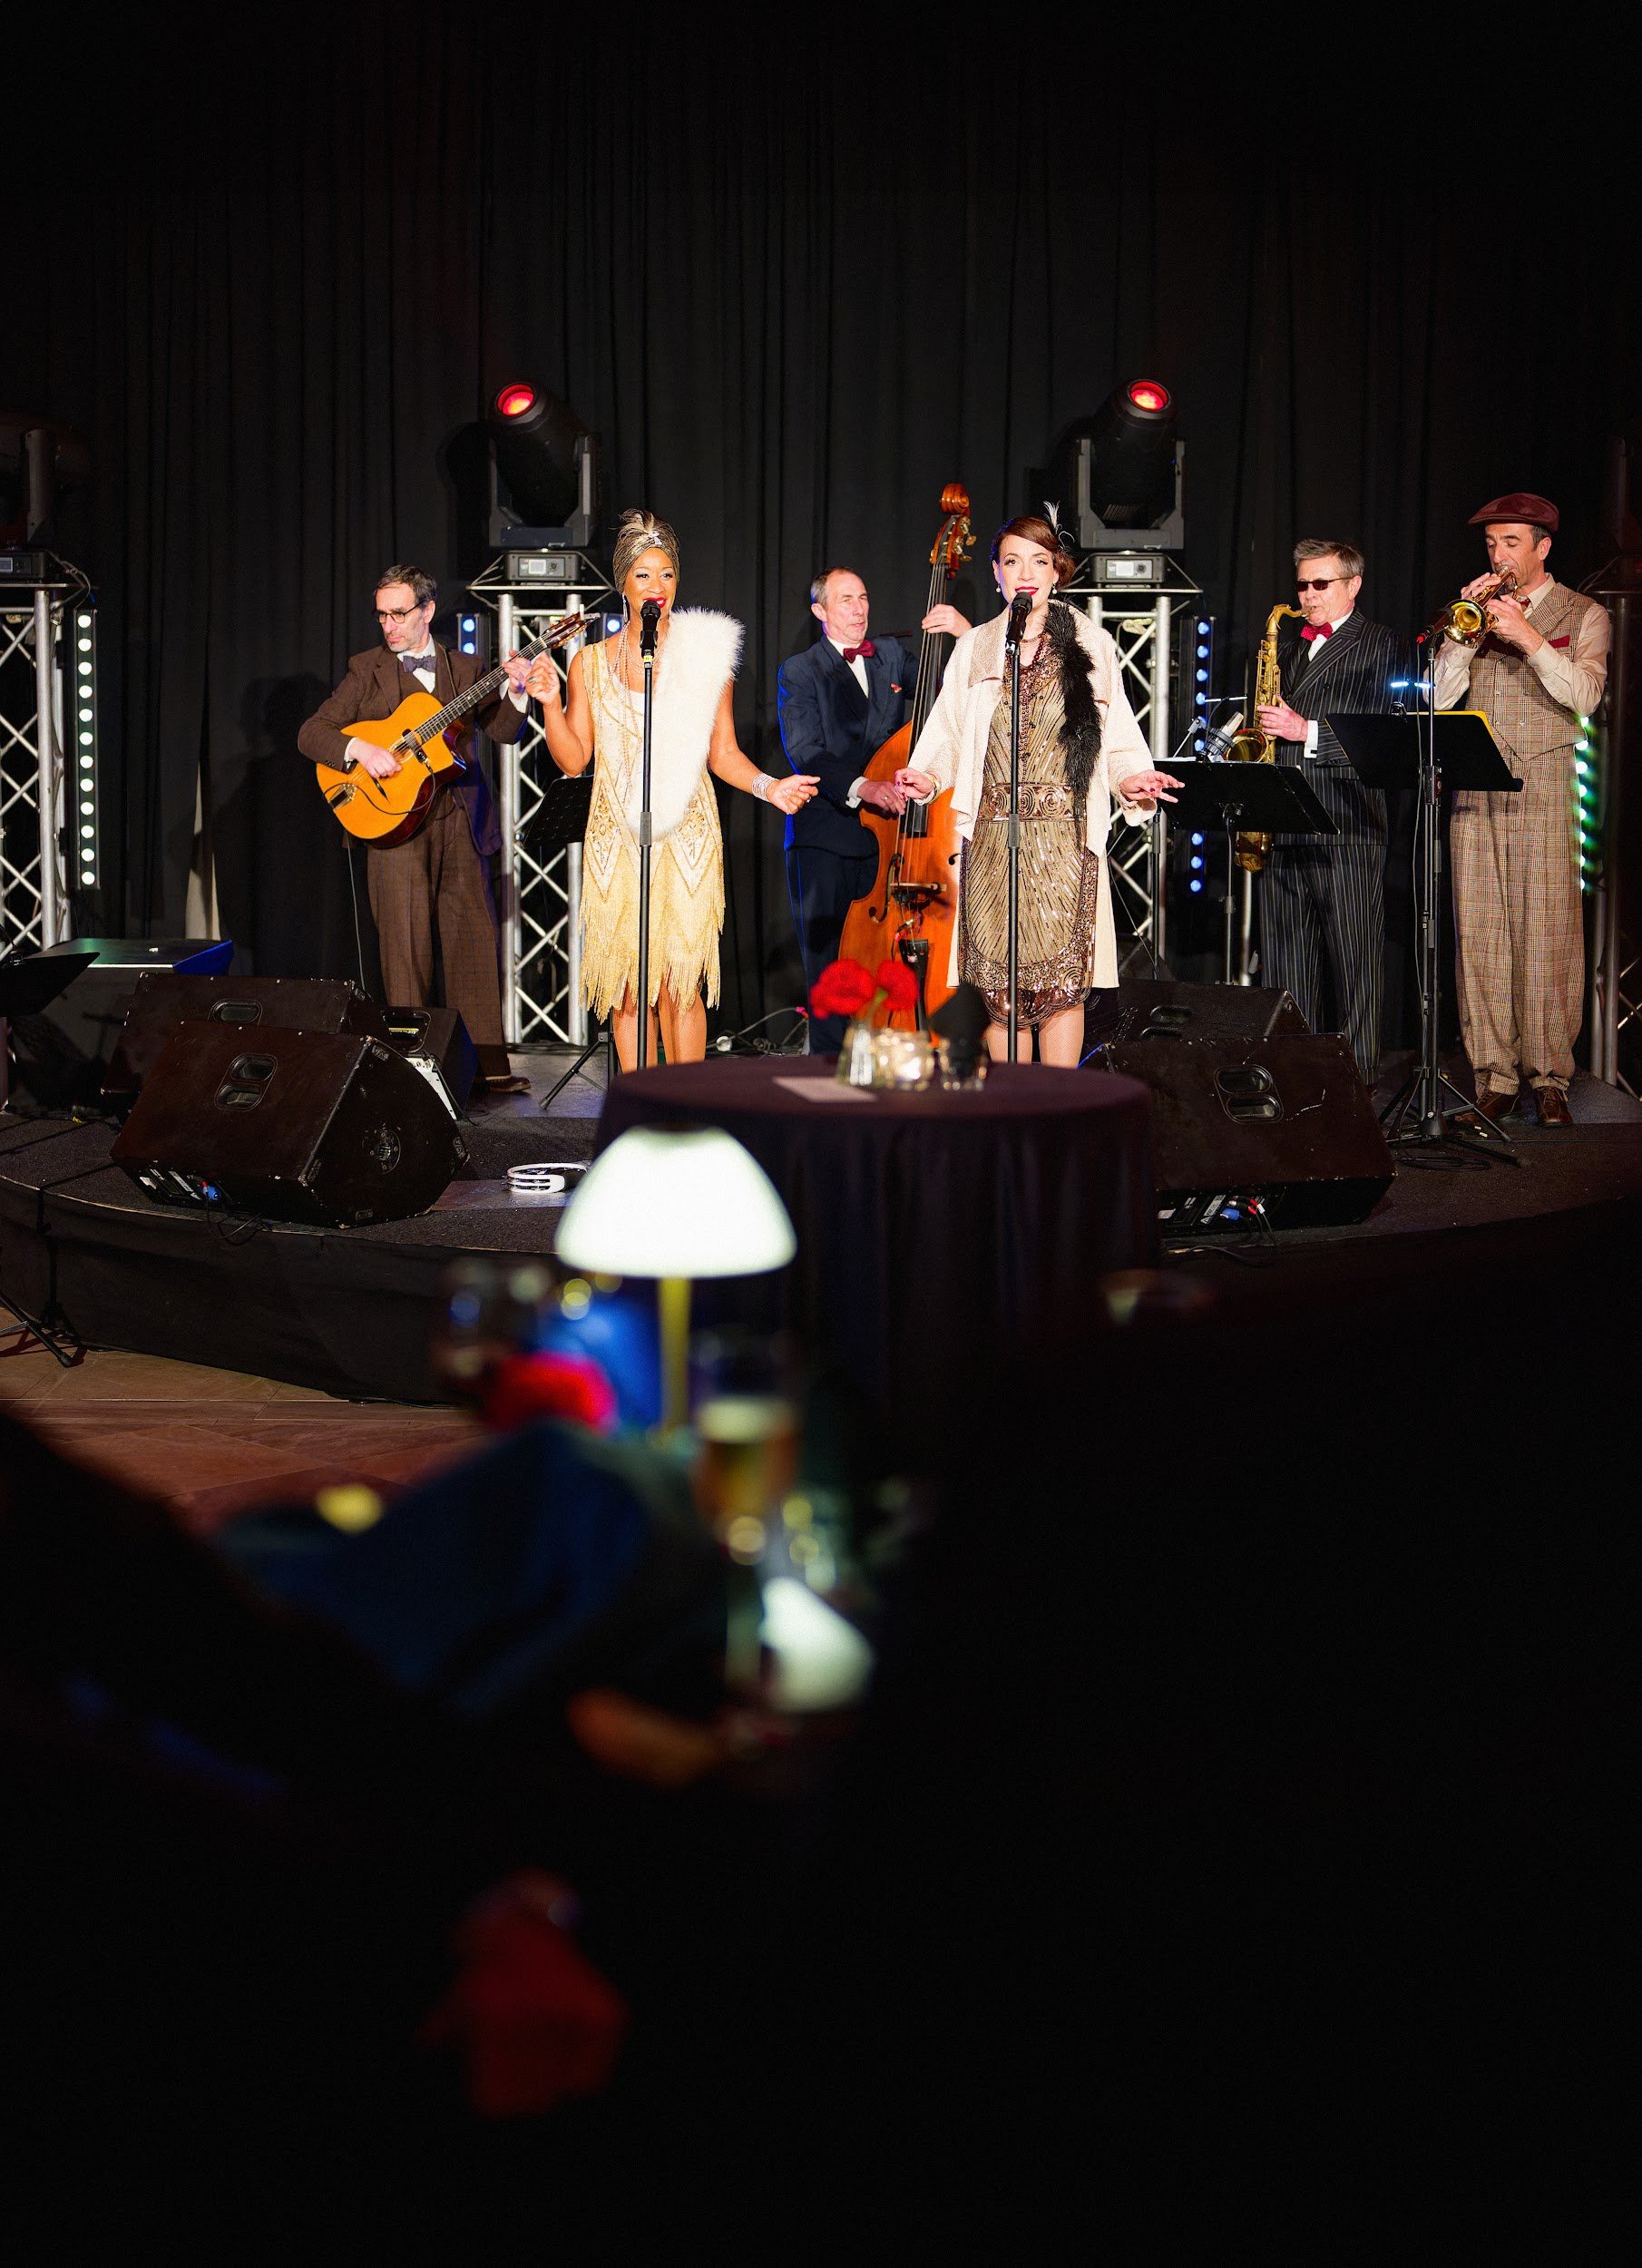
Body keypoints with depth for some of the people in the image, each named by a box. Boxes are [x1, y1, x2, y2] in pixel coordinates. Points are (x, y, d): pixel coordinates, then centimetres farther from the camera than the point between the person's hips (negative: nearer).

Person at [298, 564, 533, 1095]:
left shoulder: (463, 668, 13)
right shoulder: (367, 669, 6)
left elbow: (504, 732, 7)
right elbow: (310, 733, 0)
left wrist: (514, 694, -11)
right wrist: (359, 749, -18)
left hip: (461, 822, 2)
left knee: (476, 943, 3)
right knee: (407, 950, -2)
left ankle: (490, 1065, 7)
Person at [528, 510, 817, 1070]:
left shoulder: (705, 656, 6)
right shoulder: (591, 662, 9)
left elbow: (723, 753, 8)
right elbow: (573, 759, 8)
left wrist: (767, 787, -7)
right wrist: (550, 703, -5)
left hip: (685, 839, -1)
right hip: (616, 842, 1)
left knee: (680, 982, -8)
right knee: (626, 984, 1)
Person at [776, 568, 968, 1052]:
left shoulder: (894, 656, 16)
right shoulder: (799, 673, 3)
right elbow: (805, 753, -11)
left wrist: (967, 635, -11)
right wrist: (860, 787, -27)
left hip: (883, 836, 3)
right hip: (824, 841, -3)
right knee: (827, 970, -3)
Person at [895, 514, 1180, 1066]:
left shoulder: (1091, 646, 8)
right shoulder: (974, 649, 13)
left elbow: (1117, 739, 8)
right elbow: (948, 740, 13)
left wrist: (1129, 779, -11)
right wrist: (926, 777, -6)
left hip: (1064, 836, -1)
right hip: (993, 838, 2)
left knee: (1062, 984, -6)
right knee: (1000, 989, 0)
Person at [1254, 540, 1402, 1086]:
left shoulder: (1379, 646, 2)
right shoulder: (1289, 648, 23)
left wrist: (1308, 731, -17)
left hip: (1347, 822, -6)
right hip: (1283, 828, 6)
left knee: (1354, 958, -5)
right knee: (1285, 960, 6)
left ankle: (1359, 1077, -1)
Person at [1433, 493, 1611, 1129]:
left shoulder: (1583, 616, 8)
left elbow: (1583, 695, -7)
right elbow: (1439, 696, 6)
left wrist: (1527, 637, -13)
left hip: (1543, 795, -3)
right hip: (1474, 795, 3)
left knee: (1546, 935, -7)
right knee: (1479, 936, -2)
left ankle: (1549, 1077, -1)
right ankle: (1495, 1078, 2)